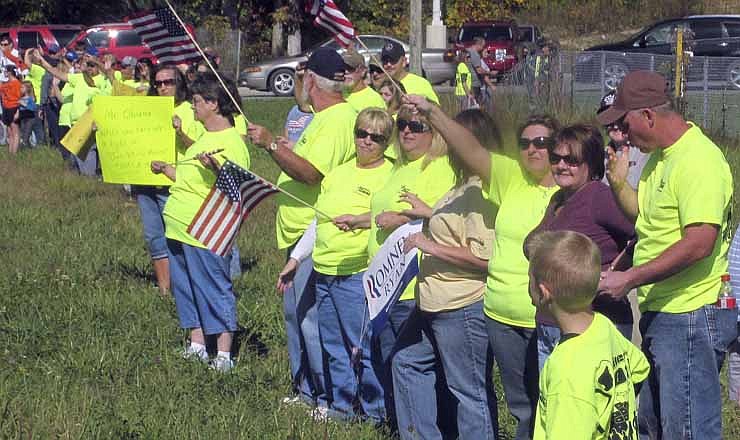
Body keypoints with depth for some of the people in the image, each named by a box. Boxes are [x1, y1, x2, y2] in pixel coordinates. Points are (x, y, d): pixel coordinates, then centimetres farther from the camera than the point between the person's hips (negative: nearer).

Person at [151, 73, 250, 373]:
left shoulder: (232, 142, -14)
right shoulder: (205, 138, 16)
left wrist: (214, 168, -37)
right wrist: (165, 169, 26)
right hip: (179, 227, 10)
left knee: (214, 290, -4)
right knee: (185, 288, 15)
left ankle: (224, 355, 1)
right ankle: (197, 346, 25)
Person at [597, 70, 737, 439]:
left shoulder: (698, 160, -20)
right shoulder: (659, 156, 12)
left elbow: (699, 242, -28)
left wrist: (629, 280, -25)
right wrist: (618, 183, 5)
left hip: (690, 316, -11)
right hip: (660, 313, 11)